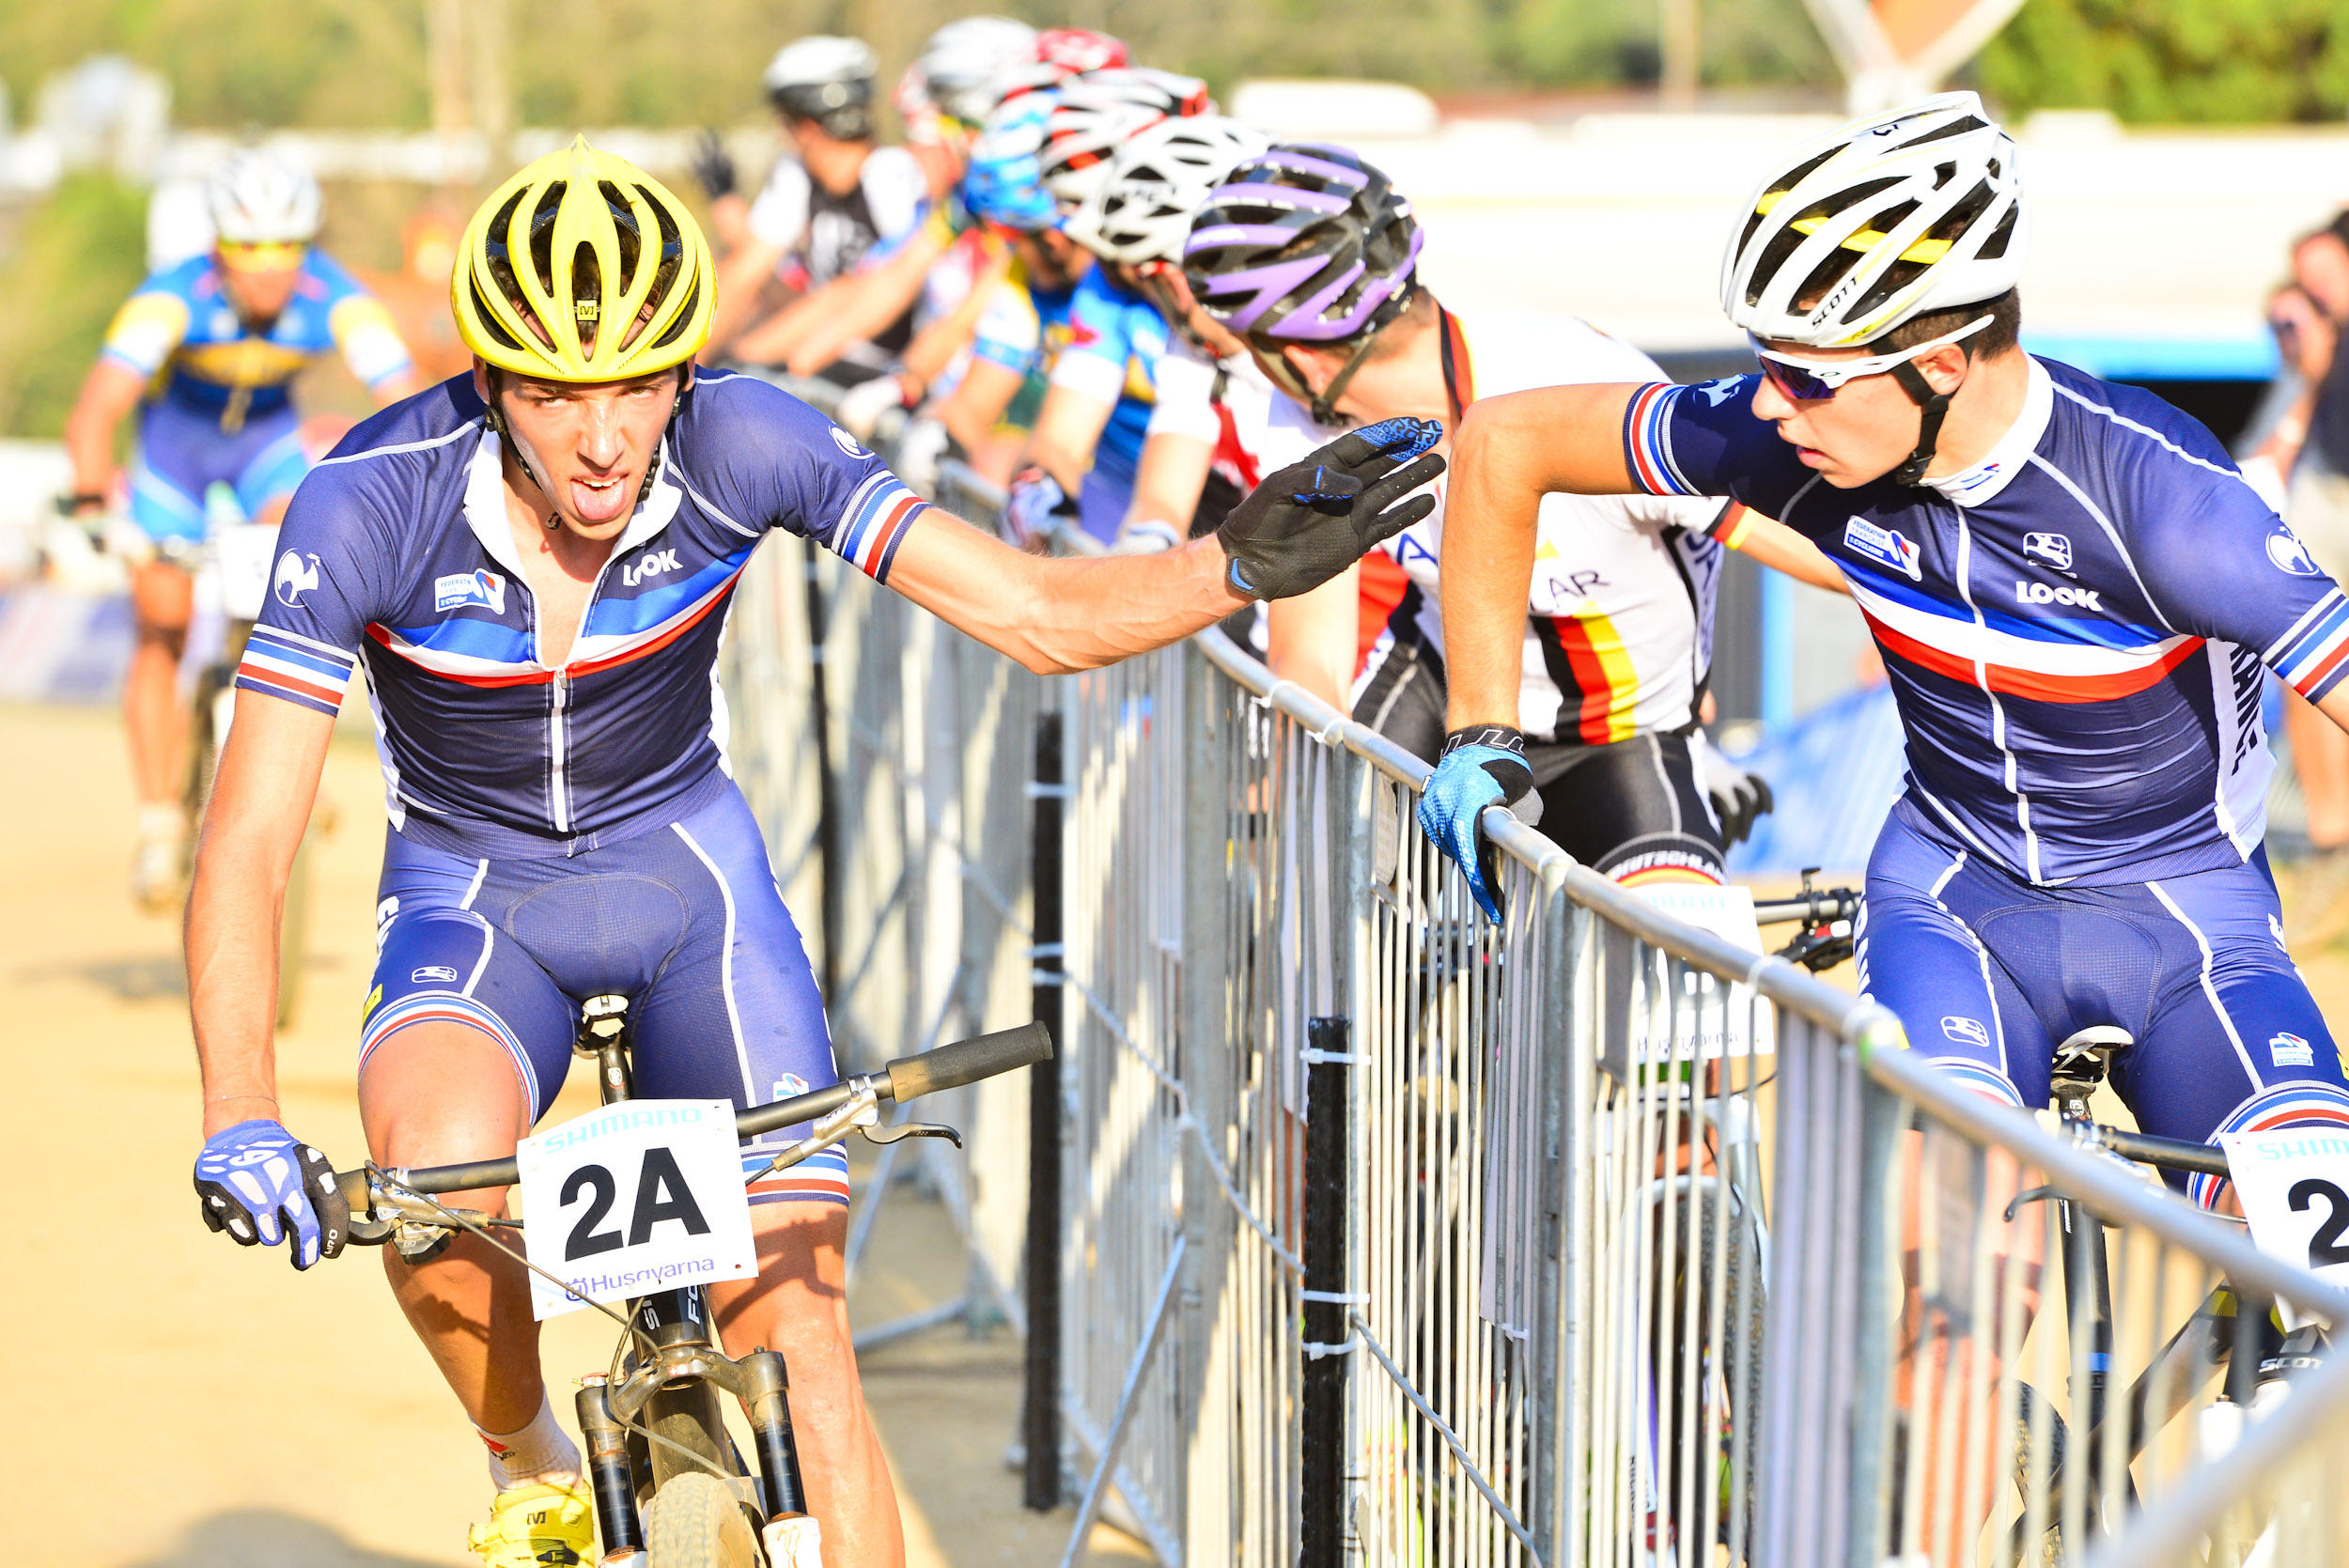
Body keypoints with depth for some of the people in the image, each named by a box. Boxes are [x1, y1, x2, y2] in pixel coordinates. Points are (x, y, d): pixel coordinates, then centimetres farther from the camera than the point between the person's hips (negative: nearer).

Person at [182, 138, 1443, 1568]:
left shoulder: (741, 447, -23)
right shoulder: (373, 504, -27)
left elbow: (1037, 612, -22)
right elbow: (247, 846, -27)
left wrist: (1240, 568, -41)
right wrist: (242, 1122, -41)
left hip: (684, 865, 1)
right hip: (470, 896, -1)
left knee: (800, 1332, -12)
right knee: (442, 1171, -33)